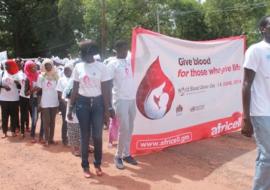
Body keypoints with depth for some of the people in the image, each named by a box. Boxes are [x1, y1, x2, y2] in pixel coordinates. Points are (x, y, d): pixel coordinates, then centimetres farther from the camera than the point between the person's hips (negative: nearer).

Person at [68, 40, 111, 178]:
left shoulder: (101, 67, -6)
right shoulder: (78, 67, 2)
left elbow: (105, 91, -4)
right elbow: (75, 89, 6)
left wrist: (107, 110, -6)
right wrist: (70, 108, 3)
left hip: (98, 102, -2)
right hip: (82, 103, 2)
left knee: (97, 136, 0)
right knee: (84, 136, 7)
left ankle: (98, 164, 20)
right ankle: (85, 166, 19)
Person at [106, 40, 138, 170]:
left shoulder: (129, 61, 11)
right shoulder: (112, 64, -6)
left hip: (132, 98, 6)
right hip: (121, 100, -6)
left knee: (130, 128, 10)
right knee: (124, 128, -7)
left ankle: (126, 154, 21)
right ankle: (118, 156, 8)